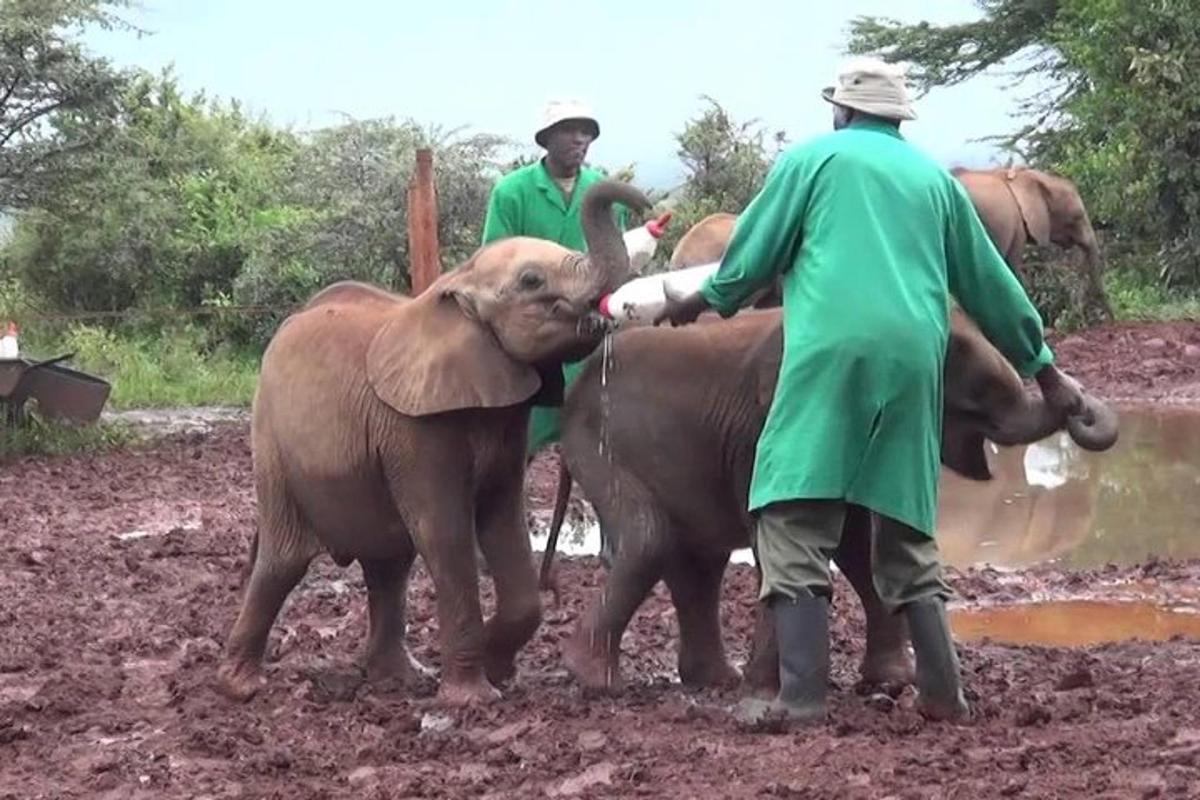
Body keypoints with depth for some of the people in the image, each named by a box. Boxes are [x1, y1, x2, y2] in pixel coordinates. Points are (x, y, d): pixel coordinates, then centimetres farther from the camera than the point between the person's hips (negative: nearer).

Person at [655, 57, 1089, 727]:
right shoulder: (936, 178, 22)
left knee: (796, 523, -5)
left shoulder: (815, 158, 11)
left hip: (832, 354, -5)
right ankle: (944, 693, 11)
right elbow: (990, 286, 26)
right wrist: (1045, 370, 35)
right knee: (907, 532, 14)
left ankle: (803, 699, -15)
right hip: (914, 363, 5)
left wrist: (701, 302, 30)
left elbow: (754, 254, 12)